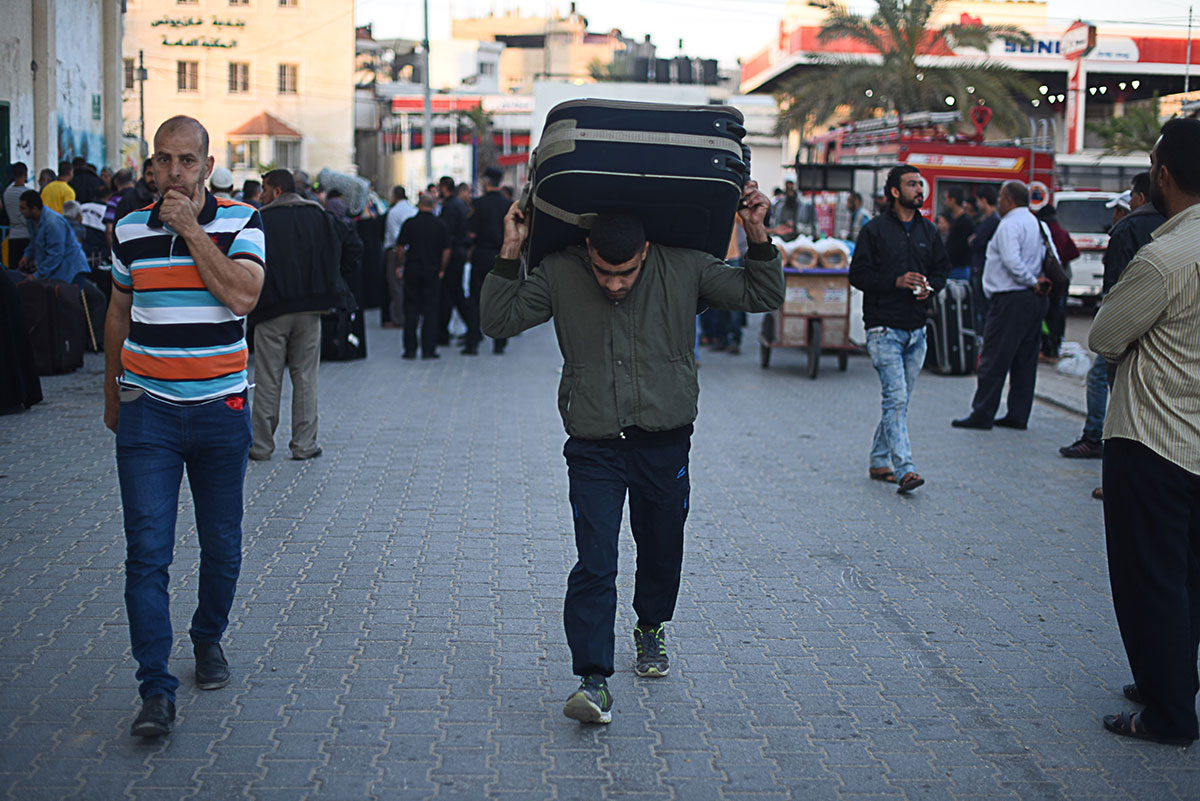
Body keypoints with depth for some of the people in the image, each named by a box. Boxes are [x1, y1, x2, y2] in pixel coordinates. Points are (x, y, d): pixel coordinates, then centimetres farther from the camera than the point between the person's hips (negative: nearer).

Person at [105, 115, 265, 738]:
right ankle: (155, 690, -5)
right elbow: (119, 316, 16)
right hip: (147, 408, 1)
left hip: (220, 408, 0)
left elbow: (243, 296, -19)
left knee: (221, 546, 11)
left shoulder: (239, 222, -2)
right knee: (147, 552, -7)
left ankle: (209, 639, 36)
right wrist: (112, 395, 21)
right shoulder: (130, 230, 5)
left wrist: (191, 229, -17)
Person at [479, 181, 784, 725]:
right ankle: (592, 680, -8)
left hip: (665, 444, 2)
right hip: (594, 449, -2)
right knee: (595, 563, -11)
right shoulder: (560, 275, -5)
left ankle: (651, 628, 45)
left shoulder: (684, 269, -3)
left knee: (662, 553, 17)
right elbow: (498, 321, -3)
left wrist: (758, 236, -11)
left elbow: (761, 297, 2)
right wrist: (509, 255, -13)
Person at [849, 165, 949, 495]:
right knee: (896, 398, -14)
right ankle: (905, 469, -18)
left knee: (899, 400, 11)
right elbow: (858, 275, -7)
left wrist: (929, 285, 0)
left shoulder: (928, 231, 12)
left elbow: (943, 267, 21)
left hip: (916, 330, 6)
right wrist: (896, 282, -18)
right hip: (885, 328, -6)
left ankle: (879, 462, 23)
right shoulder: (875, 230, -4)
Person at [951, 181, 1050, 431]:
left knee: (994, 359, -4)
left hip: (1011, 300, -9)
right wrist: (1039, 282, 3)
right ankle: (1018, 415, 13)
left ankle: (982, 414, -2)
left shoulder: (1010, 225, -11)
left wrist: (1032, 282, -12)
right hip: (1034, 301, 9)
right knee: (1024, 360, 10)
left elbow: (1012, 261, -22)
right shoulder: (1039, 225, 17)